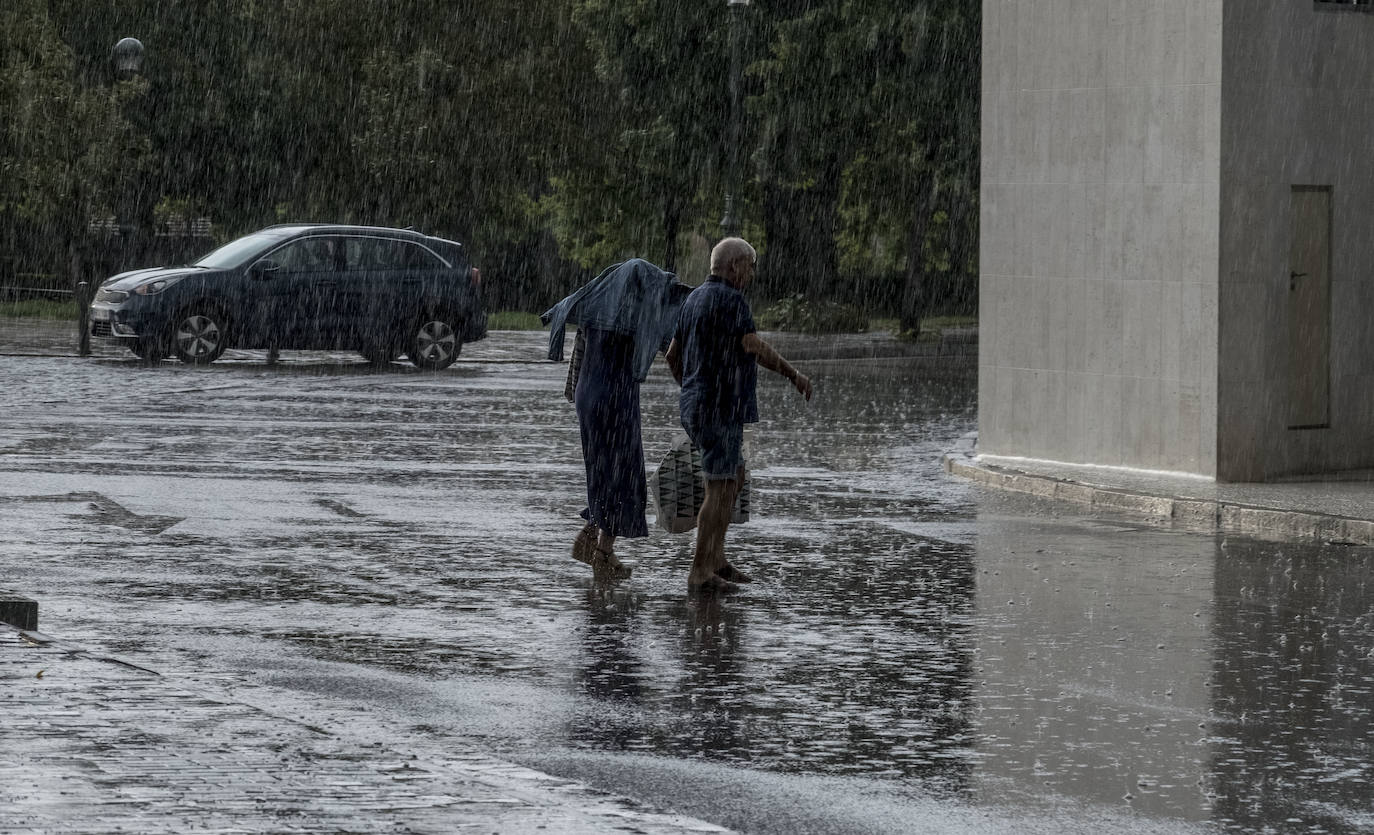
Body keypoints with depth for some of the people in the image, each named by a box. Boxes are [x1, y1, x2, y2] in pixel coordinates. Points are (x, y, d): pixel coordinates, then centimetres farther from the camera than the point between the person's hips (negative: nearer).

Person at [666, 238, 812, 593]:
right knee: (721, 490, -4)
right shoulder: (729, 300, -16)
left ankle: (714, 558, 22)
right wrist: (794, 374, -9)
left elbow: (673, 356, 19)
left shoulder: (695, 300, 13)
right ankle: (700, 574, -1)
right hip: (720, 410, -10)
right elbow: (756, 348, -21)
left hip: (699, 407, 10)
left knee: (735, 479, 20)